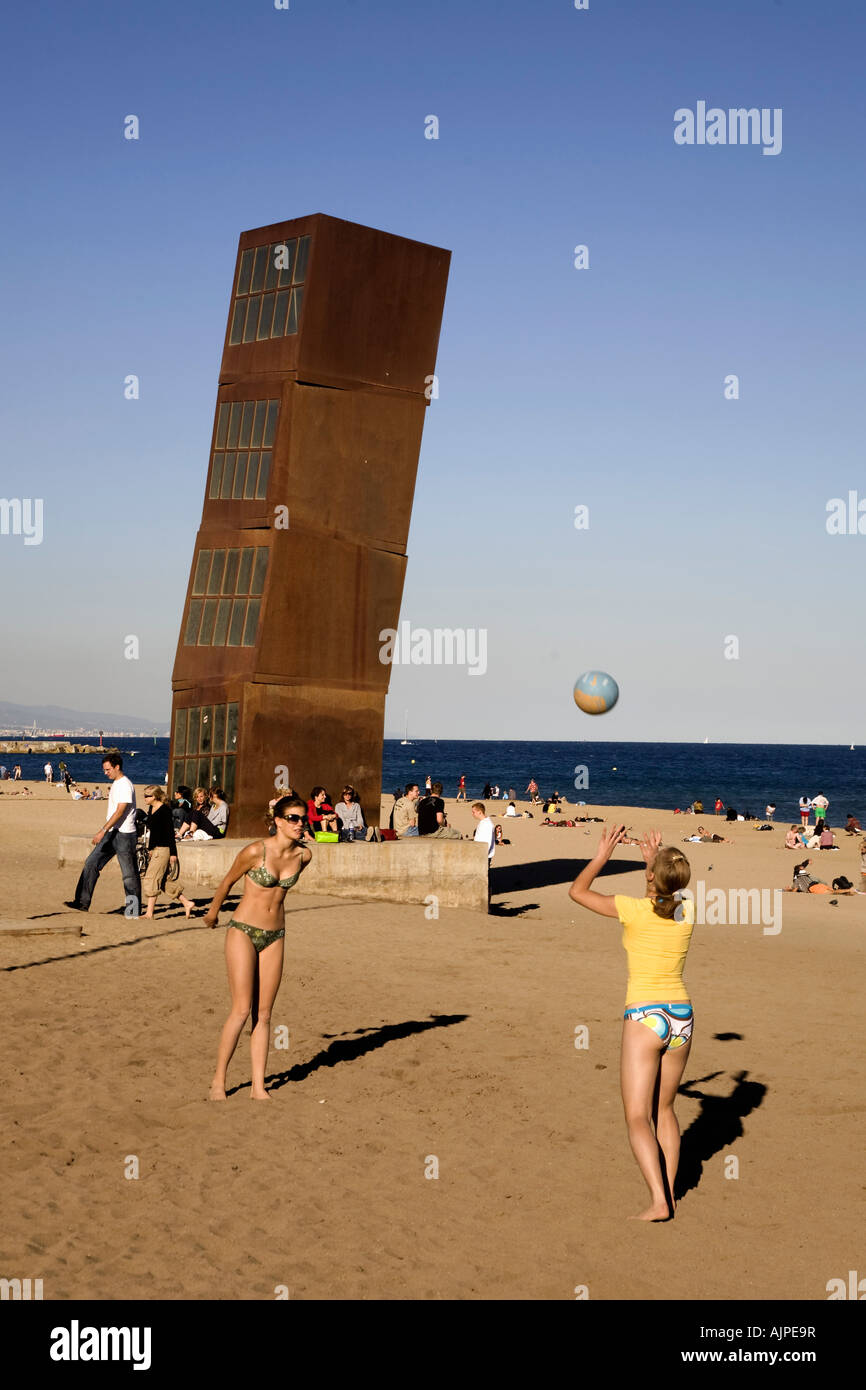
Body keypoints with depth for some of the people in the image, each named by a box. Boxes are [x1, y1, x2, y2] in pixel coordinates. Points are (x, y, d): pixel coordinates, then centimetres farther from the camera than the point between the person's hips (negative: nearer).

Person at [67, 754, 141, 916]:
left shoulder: (125, 785, -16)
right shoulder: (116, 784, 15)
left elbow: (119, 812, -23)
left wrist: (103, 831, -27)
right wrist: (105, 832, 24)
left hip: (124, 835, -10)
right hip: (112, 833, 10)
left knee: (129, 873, -2)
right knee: (91, 863, 3)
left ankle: (134, 910, 5)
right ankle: (83, 902, 4)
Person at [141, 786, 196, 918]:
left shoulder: (164, 810, -14)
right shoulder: (151, 810, 11)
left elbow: (170, 832, -15)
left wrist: (173, 853, -17)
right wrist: (150, 849, 24)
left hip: (163, 849, -9)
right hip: (154, 849, 9)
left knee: (151, 879, -9)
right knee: (166, 880, 11)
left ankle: (149, 913, -6)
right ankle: (187, 903, 19)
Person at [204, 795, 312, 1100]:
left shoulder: (303, 855, -2)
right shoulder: (255, 851, -17)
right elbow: (228, 882, 0)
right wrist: (212, 912, 14)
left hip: (274, 936, 5)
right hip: (243, 932, -5)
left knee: (263, 1014, 5)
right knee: (241, 1011, -9)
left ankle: (258, 1087, 8)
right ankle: (218, 1080, 4)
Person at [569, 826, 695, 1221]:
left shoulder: (634, 910, -13)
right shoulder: (687, 911, -1)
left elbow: (577, 891, 1)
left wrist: (603, 854, 9)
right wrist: (657, 861, 27)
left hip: (644, 1017, -5)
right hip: (681, 1015, 5)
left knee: (637, 1118, 0)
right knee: (664, 1109, 20)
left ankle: (659, 1201, -11)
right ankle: (669, 1193, 21)